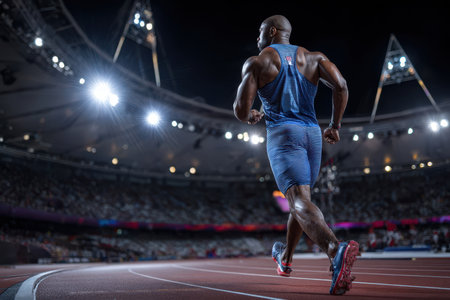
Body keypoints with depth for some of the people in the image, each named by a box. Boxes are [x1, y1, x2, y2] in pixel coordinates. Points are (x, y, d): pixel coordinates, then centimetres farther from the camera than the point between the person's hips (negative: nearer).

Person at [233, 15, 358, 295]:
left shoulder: (256, 62, 6)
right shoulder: (313, 57, 15)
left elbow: (241, 109, -3)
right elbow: (341, 86, 0)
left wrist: (250, 118, 21)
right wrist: (335, 126, 10)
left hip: (282, 133, -5)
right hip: (313, 134, 5)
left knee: (299, 199, -17)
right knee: (301, 196, 20)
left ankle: (337, 250, -45)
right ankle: (286, 258, 37)